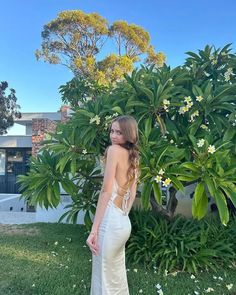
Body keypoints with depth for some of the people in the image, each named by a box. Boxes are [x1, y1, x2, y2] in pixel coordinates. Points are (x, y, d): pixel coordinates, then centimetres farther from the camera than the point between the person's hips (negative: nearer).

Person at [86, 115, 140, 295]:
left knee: (105, 277, 7)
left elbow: (106, 191, -17)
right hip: (124, 222, 8)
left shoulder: (114, 150, -11)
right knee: (117, 275, 22)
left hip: (110, 221, -8)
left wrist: (94, 229, -16)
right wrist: (123, 214, 19)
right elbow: (132, 194, 13)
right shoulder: (134, 156, 12)